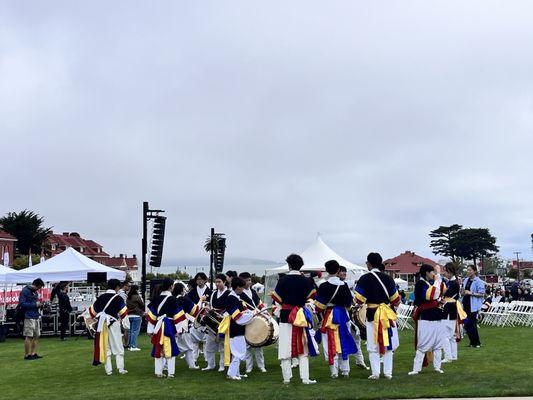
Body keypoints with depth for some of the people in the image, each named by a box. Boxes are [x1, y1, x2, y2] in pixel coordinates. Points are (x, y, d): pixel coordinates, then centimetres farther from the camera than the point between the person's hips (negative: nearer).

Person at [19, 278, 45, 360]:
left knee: (36, 336, 9)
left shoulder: (35, 292, 16)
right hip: (29, 317, -8)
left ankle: (34, 353, 15)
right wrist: (35, 305, -17)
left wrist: (39, 305, 4)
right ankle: (27, 355, 0)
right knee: (29, 336, -6)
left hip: (36, 316, 8)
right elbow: (22, 303, -15)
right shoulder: (25, 291, -9)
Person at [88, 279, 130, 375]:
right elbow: (123, 313, -10)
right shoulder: (118, 298, -9)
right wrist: (126, 324, 0)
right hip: (114, 324, -4)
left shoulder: (101, 297, 4)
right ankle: (121, 369, 5)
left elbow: (92, 311, 11)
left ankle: (108, 370, 13)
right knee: (118, 347, 6)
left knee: (106, 347, 12)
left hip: (102, 325, 4)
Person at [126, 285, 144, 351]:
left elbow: (127, 306, 14)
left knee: (131, 331, 15)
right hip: (136, 316, -8)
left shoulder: (128, 298, 9)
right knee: (135, 331, -4)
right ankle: (133, 346, -5)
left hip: (129, 315, 8)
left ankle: (129, 345, 19)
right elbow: (142, 304, -4)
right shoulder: (137, 297, -13)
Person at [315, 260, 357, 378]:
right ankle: (345, 370, 18)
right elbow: (349, 303, 4)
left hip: (329, 316, -3)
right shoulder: (344, 285, -3)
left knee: (331, 343, 3)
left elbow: (319, 304, -11)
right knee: (343, 343, 13)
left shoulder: (324, 286, -12)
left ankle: (334, 371, 3)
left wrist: (320, 311, 9)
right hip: (342, 315, 3)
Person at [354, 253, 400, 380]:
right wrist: (393, 306, 26)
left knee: (373, 345, 6)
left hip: (372, 313, -3)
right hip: (388, 314, 3)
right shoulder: (388, 278, 1)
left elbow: (359, 300, -10)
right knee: (388, 343, 11)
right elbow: (395, 299, 6)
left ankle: (375, 373, 5)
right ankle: (388, 372, 14)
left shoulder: (365, 279, -10)